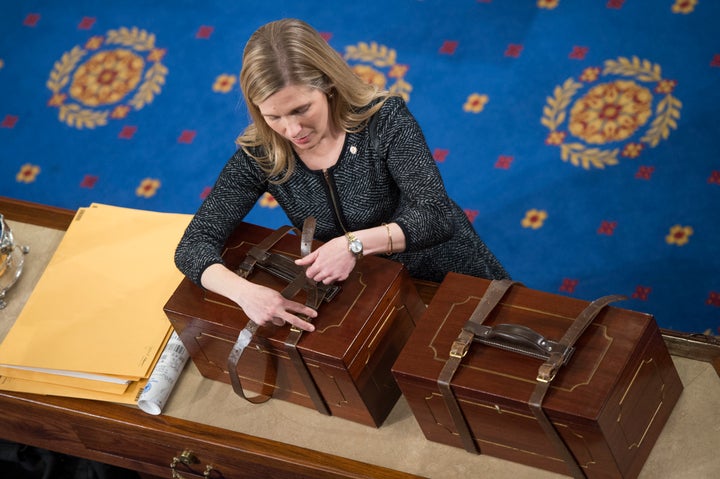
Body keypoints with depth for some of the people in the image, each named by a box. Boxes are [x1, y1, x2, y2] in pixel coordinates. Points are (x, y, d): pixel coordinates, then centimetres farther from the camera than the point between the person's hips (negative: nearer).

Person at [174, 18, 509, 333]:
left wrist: (356, 243, -44)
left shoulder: (384, 118, -22)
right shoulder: (259, 156, -16)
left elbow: (438, 216, -27)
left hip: (450, 276, -2)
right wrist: (244, 291, -39)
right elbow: (194, 245, -17)